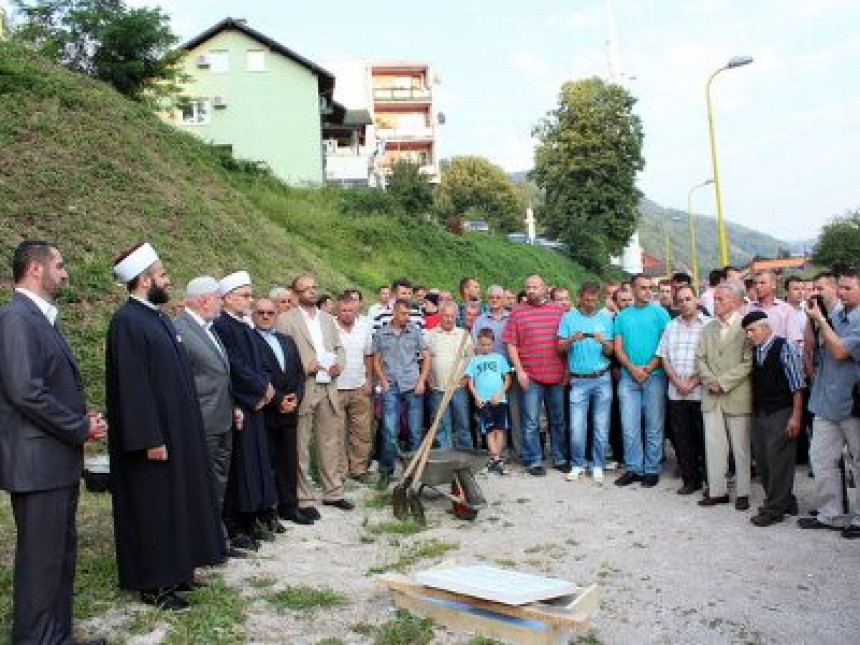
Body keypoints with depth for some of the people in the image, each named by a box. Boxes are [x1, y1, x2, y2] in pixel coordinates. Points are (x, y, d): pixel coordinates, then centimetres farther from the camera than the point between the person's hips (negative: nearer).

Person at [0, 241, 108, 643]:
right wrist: (81, 428, -14)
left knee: (61, 555, 17)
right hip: (37, 463, -10)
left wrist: (83, 420, 2)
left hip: (59, 460, 10)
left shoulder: (41, 318, 14)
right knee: (40, 560, 1)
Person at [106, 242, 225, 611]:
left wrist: (180, 429, 15)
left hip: (176, 429, 9)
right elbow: (131, 385, -22)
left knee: (174, 501, 16)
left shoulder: (156, 316, 10)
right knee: (152, 507, 2)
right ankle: (151, 584, 15)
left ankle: (171, 570, 28)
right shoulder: (127, 321, -18)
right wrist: (150, 439, -22)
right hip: (153, 435, -9)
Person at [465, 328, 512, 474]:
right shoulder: (475, 360, 9)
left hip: (499, 400, 1)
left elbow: (507, 379, 8)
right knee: (490, 431, -4)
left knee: (499, 429, -2)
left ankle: (495, 459, 3)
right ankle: (497, 458, -8)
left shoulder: (499, 358, 9)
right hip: (483, 402, 0)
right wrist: (476, 397, -6)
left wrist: (499, 394, -6)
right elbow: (470, 382, 8)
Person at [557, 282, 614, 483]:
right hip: (578, 380, -1)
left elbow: (610, 352, 6)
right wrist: (572, 339, -19)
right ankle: (577, 465, 15)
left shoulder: (605, 319, 8)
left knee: (601, 427, 4)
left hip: (602, 378, 1)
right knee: (577, 428, -2)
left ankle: (598, 466, 16)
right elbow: (560, 348, 0)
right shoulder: (569, 318, 4)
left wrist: (604, 342, -15)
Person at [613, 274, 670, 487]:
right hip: (628, 377, 3)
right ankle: (634, 468, 12)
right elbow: (618, 348, 7)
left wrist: (648, 368, -12)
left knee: (653, 427, 3)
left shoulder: (660, 312, 2)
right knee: (629, 426, 2)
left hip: (654, 376, -2)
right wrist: (633, 368, -8)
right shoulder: (622, 316, 11)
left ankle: (651, 470, 11)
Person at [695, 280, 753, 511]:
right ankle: (717, 491, 17)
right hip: (711, 397, 5)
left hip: (737, 396, -5)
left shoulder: (746, 326, -6)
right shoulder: (709, 328, 15)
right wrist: (710, 381, -4)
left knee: (741, 447, 5)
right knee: (713, 445, 7)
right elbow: (700, 357, 11)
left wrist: (723, 382, -13)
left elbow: (748, 362, -12)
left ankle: (743, 492, 15)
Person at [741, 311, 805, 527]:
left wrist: (796, 416, -14)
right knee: (762, 461, 10)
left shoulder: (784, 347, -8)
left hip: (780, 413, -7)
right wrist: (753, 413, 7)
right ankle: (785, 502, 25)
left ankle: (774, 509, 6)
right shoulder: (753, 352, 9)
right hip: (758, 414, 7)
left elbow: (797, 384, -11)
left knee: (778, 460, -3)